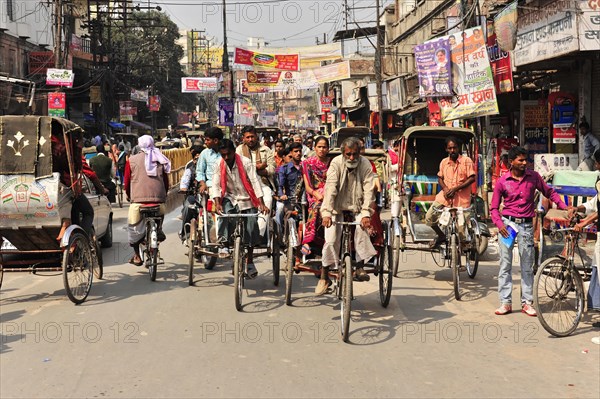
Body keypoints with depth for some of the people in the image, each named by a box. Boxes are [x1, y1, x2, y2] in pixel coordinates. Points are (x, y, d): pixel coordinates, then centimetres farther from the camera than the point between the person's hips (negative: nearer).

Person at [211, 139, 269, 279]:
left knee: (251, 228, -10)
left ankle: (249, 261, 6)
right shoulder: (219, 165, -5)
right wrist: (217, 203, -26)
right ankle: (224, 239, -10)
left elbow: (255, 182, -19)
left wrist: (261, 204, -28)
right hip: (230, 198, 1)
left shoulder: (245, 162, -14)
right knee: (226, 212, -33)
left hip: (246, 199, -1)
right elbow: (216, 185, -10)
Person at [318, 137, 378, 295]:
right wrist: (327, 213, -31)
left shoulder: (365, 164, -10)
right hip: (337, 207, -1)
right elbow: (330, 188, -22)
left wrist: (365, 214, -27)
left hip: (356, 207, 1)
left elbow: (368, 190, -15)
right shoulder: (336, 163, -14)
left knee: (362, 228, -27)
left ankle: (360, 267, -12)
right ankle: (324, 277, 1)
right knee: (330, 240, -14)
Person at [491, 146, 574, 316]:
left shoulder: (533, 177, 1)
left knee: (527, 266, 5)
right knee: (505, 264, 2)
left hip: (526, 225, 1)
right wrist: (499, 224, -14)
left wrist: (564, 207, -1)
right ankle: (506, 303, 7)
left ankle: (527, 303, 12)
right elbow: (494, 208, 2)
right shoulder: (502, 181, -2)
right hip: (507, 223, -1)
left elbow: (549, 192, 12)